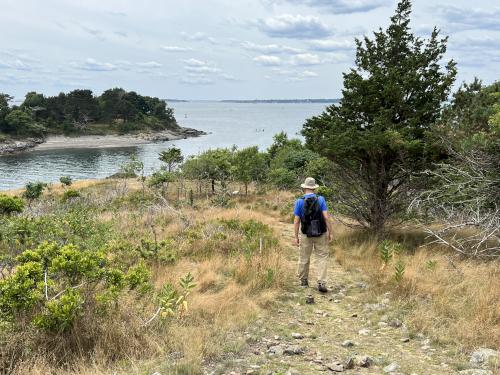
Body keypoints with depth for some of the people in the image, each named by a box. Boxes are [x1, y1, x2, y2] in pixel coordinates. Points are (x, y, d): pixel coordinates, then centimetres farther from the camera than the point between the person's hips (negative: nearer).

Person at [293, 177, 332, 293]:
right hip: (321, 234, -1)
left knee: (304, 258, 15)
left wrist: (296, 237, 2)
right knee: (322, 258, 4)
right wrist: (330, 232, -4)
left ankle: (304, 281, 27)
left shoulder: (299, 201, -4)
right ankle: (321, 283, -8)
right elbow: (326, 217, -11)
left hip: (306, 234, 1)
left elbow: (296, 221, -5)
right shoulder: (321, 199, -5)